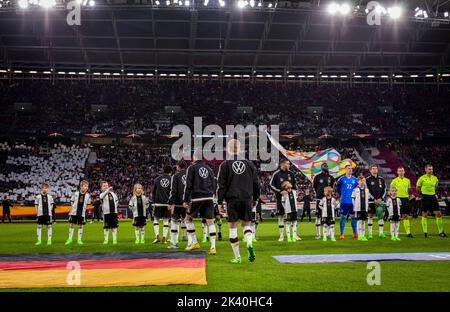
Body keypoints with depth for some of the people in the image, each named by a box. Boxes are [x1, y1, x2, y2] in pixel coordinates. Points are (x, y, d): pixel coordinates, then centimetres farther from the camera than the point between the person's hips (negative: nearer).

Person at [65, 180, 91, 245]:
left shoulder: (87, 195, 0)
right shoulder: (76, 193, -2)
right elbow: (72, 202, 7)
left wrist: (84, 209, 2)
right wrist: (71, 210, 4)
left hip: (82, 213, 1)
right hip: (74, 212, 0)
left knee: (80, 226, 4)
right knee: (72, 225, 3)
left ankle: (79, 240, 12)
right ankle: (70, 239, 12)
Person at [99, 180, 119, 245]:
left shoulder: (113, 193, 13)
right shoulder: (102, 194, -4)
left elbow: (116, 200, 29)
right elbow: (102, 196, -31)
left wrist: (116, 205, 11)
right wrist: (108, 190, -46)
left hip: (114, 212, 4)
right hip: (106, 212, -4)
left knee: (114, 226, 7)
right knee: (106, 227, 0)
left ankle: (115, 239, 13)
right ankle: (106, 240, 8)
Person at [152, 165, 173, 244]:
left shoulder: (157, 179, 5)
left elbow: (153, 192, 7)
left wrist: (154, 201, 15)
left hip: (158, 203, 0)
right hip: (168, 203, 0)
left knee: (156, 219, 11)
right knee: (166, 220, 7)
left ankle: (157, 236, -4)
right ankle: (164, 238, 3)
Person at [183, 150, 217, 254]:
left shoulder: (192, 168, 1)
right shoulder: (208, 169, 16)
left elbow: (188, 185, -5)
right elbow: (214, 185, 15)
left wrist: (185, 200, -4)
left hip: (197, 198, -4)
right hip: (209, 198, 4)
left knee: (188, 218, 15)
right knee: (210, 221, 1)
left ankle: (194, 242, 12)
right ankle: (213, 247, -5)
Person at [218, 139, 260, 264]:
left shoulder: (225, 165, 0)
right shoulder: (249, 163, 8)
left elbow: (221, 185, -3)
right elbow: (256, 183, 12)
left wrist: (220, 202, 2)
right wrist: (255, 198, 23)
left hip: (232, 199, -2)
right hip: (247, 199, 2)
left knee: (233, 227, 5)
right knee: (246, 224, 15)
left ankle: (237, 257, 7)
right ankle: (249, 243, -16)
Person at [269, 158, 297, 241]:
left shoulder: (291, 173, 7)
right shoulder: (276, 174, -4)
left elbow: (294, 184, 17)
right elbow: (271, 185, -5)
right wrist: (280, 192, -15)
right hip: (280, 198, -3)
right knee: (280, 216, 1)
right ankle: (281, 235, 8)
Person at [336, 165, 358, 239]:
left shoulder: (354, 179, 6)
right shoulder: (341, 179, -2)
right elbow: (337, 188, 10)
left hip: (353, 201, 3)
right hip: (344, 201, -3)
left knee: (353, 217, 7)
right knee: (343, 217, 0)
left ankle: (355, 233, 13)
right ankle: (341, 234, 5)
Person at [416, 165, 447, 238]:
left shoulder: (435, 178, 7)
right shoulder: (422, 178, -6)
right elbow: (417, 188, 3)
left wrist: (432, 192, 13)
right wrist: (423, 193, 6)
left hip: (433, 197, 4)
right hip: (425, 198, -4)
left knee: (438, 214, 0)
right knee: (424, 214, 1)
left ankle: (441, 232, 6)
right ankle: (425, 232, 9)